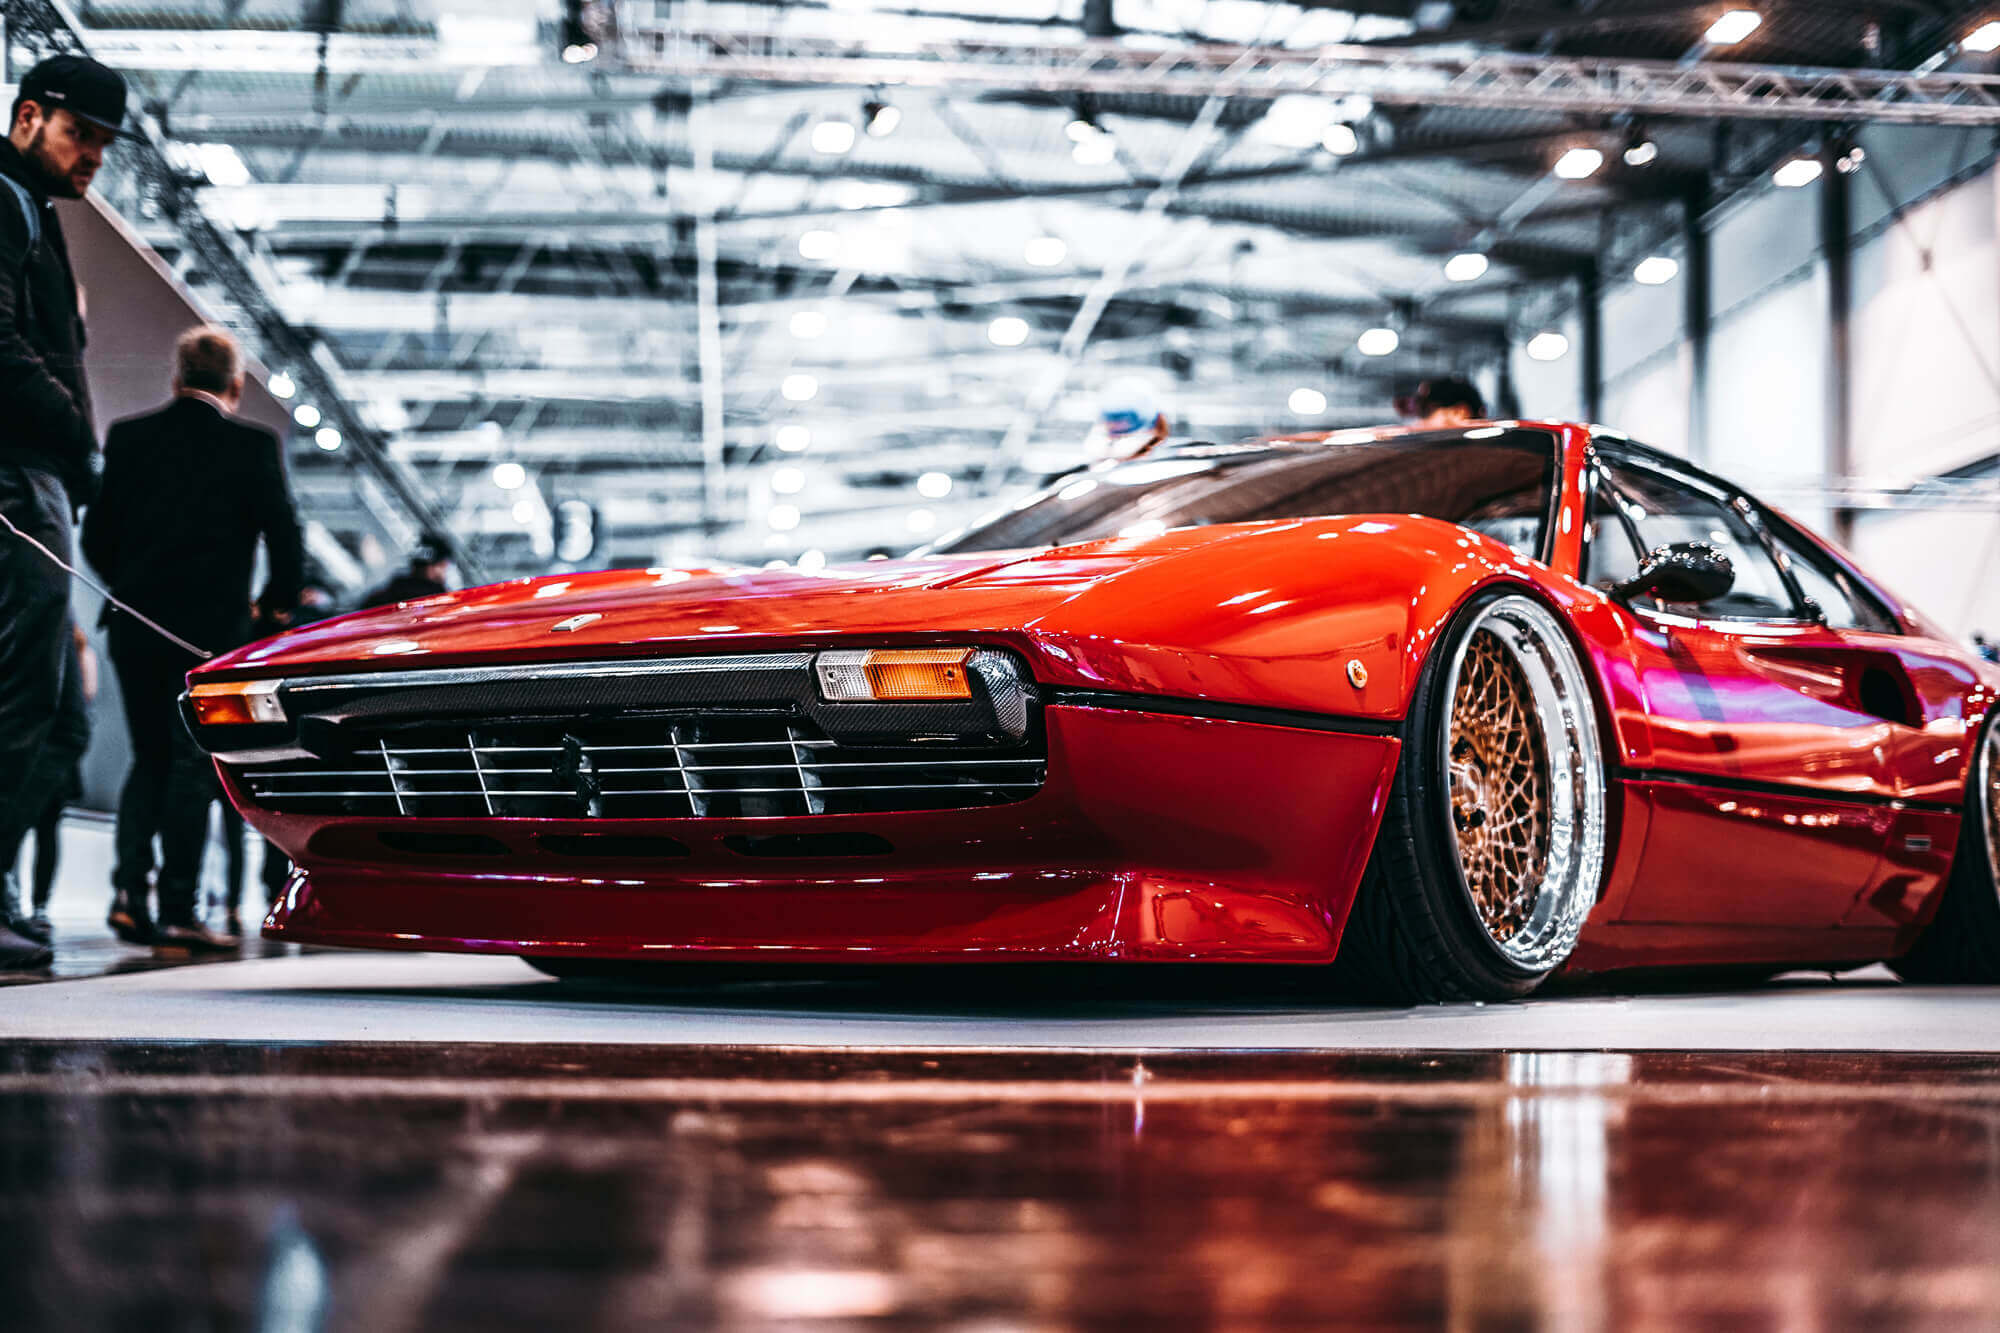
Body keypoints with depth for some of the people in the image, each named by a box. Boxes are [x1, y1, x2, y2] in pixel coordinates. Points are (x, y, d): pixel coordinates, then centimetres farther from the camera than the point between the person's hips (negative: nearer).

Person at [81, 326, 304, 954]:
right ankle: (177, 912, -4)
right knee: (193, 765, 0)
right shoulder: (253, 444, -3)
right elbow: (284, 534, -7)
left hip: (135, 626, 4)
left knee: (149, 759, 15)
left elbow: (95, 536, 7)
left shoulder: (128, 437, 7)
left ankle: (128, 888, -1)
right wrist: (278, 600, 12)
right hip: (212, 629, -3)